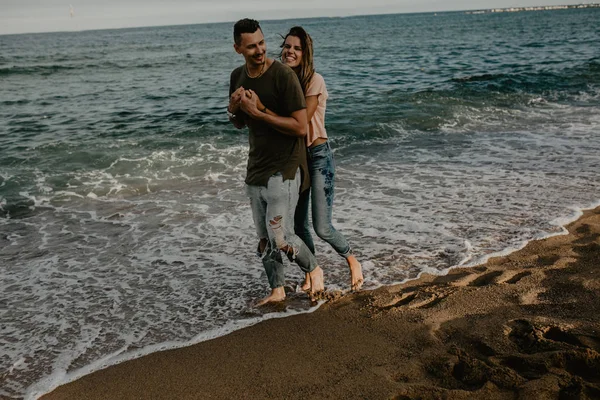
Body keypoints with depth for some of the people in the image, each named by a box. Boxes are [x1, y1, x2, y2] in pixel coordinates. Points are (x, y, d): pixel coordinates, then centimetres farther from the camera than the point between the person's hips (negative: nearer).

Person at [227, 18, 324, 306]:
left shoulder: (283, 75, -16)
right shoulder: (238, 76, 6)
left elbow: (301, 127, -20)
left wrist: (258, 111, -23)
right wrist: (233, 110, -6)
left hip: (284, 168, -7)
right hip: (256, 168, 7)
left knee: (280, 237, -9)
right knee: (264, 238, 12)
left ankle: (314, 269, 19)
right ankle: (277, 290, 28)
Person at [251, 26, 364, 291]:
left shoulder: (314, 81, -17)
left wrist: (262, 107, -27)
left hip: (318, 156, -6)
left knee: (322, 228, -7)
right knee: (299, 225, 11)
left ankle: (353, 262, 22)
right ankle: (311, 273, 34)